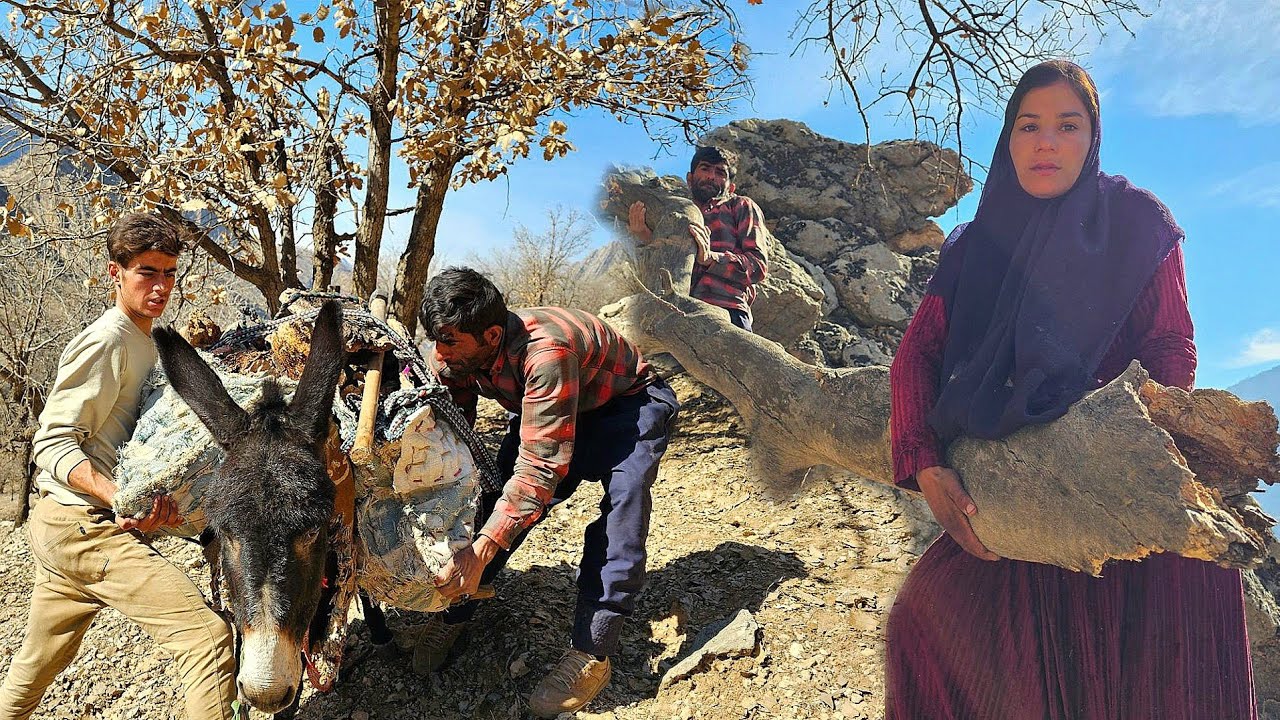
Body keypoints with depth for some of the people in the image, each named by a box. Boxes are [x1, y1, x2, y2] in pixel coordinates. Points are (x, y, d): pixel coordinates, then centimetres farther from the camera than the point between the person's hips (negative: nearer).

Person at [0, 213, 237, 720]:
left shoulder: (144, 343, 14)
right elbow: (53, 443, -19)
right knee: (208, 637, -19)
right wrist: (121, 498, -32)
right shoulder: (106, 341, -15)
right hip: (85, 526, -10)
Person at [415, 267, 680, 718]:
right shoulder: (451, 357, -20)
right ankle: (454, 610, 7)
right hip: (545, 406, 7)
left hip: (628, 401, -6)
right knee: (499, 494, -11)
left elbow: (541, 465, -46)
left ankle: (592, 652, -27)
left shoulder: (545, 352, -43)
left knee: (623, 496, -31)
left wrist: (481, 550, -53)